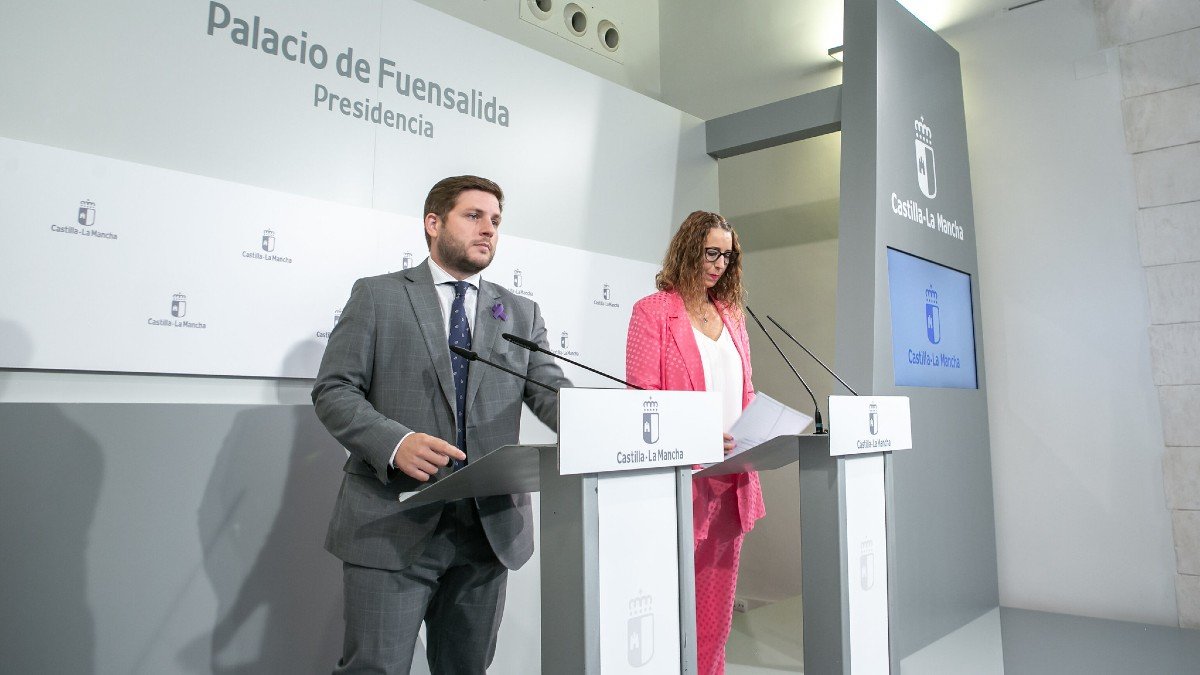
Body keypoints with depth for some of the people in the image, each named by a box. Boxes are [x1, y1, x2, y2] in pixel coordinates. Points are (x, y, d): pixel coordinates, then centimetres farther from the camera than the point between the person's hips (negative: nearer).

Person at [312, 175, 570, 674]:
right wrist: (394, 441, -20)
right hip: (393, 525, -3)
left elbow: (552, 393, 3)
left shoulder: (521, 313, 14)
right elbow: (333, 391, -1)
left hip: (490, 528, 4)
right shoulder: (377, 296, 5)